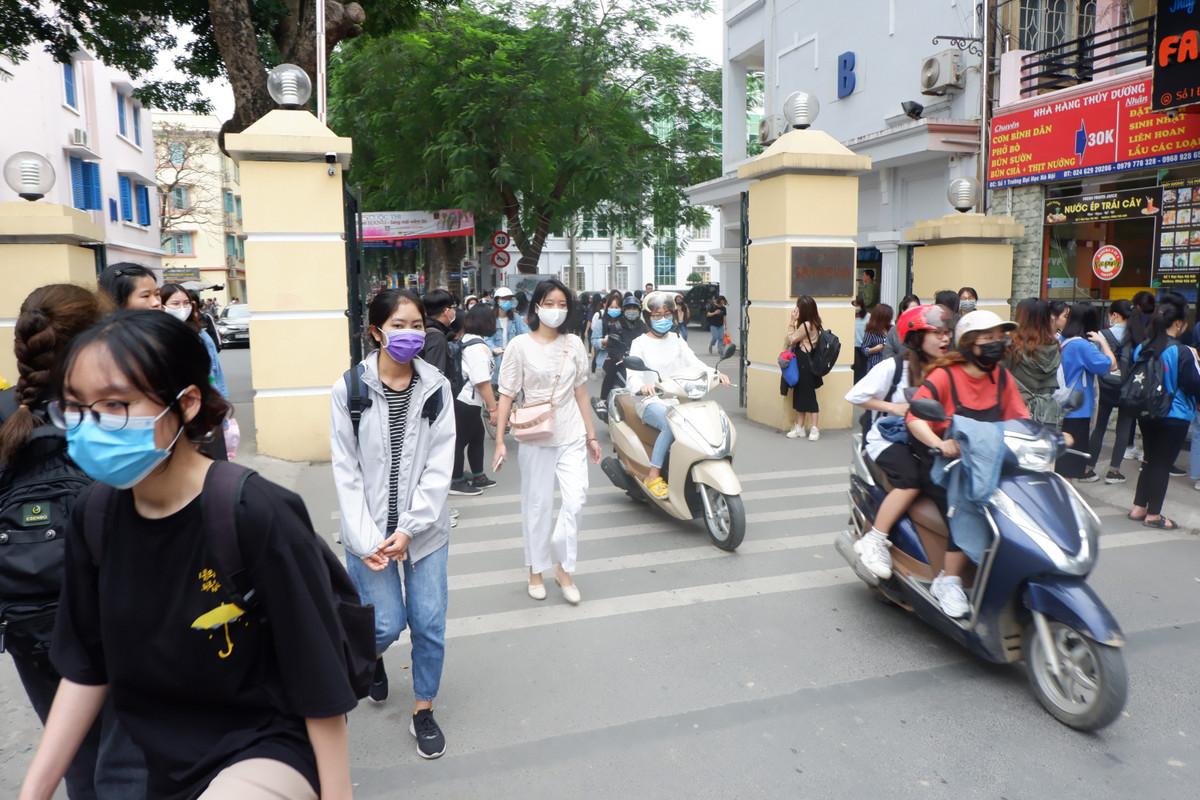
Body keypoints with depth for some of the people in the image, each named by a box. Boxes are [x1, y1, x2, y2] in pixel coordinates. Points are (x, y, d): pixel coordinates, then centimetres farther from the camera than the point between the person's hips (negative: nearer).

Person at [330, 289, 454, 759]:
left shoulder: (436, 388, -2)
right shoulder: (349, 390, -6)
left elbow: (439, 466, -4)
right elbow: (346, 472, -5)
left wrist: (409, 529, -12)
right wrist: (366, 540, -11)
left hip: (425, 528, 2)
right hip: (369, 531, -1)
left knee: (429, 624, 4)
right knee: (388, 623, 2)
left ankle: (423, 711, 28)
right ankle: (372, 653, 39)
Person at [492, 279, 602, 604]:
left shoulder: (574, 343, 7)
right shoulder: (521, 345, -4)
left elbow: (580, 390, 13)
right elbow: (507, 394, -3)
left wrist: (591, 434, 13)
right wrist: (500, 441, -7)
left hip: (572, 435, 2)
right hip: (536, 438, -2)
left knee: (576, 499, -7)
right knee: (538, 505, 7)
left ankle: (563, 567, 13)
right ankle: (536, 570, 25)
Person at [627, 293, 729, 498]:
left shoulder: (677, 340, 15)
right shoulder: (640, 343, 2)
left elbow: (694, 363, 1)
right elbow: (633, 373, -12)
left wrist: (716, 374, -19)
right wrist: (642, 386, -36)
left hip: (676, 400, 4)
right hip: (651, 402, -4)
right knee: (670, 425, -35)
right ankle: (653, 476, -24)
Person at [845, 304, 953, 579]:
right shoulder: (893, 367, -4)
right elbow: (856, 395, -4)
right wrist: (893, 407, -12)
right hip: (888, 440, -4)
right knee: (911, 480, -33)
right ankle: (873, 541, -20)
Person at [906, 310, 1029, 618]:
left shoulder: (1002, 378, 12)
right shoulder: (944, 376, -6)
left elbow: (1020, 419, 11)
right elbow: (914, 416, -19)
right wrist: (939, 443, -36)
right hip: (946, 465, -5)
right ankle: (949, 581, -16)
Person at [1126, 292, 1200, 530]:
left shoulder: (1141, 348, 1)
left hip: (1146, 414, 6)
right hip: (1175, 417, -6)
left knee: (1151, 461, 18)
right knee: (1162, 464, 3)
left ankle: (1139, 508, 23)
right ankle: (1153, 515, 12)